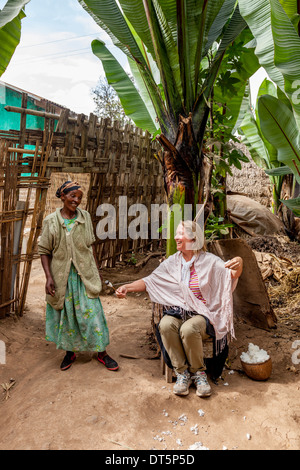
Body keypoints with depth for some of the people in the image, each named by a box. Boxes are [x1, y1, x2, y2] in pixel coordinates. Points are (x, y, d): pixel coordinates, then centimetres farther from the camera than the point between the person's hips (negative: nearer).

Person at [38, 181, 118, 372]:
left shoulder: (85, 217, 2)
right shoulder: (51, 221, -3)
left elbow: (91, 245, 8)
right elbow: (44, 251, -2)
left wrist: (97, 270, 7)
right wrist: (49, 277, -11)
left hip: (84, 274, 1)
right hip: (61, 276, 0)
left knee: (92, 312, 3)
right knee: (65, 314, 11)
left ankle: (102, 352, 18)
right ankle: (70, 352, 31)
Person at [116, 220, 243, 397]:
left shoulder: (209, 261, 0)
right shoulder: (172, 262, 11)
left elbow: (231, 274, -14)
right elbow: (149, 281, 10)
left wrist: (239, 264, -37)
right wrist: (127, 287, -4)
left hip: (202, 314, -3)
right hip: (177, 311, 3)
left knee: (188, 329, -34)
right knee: (165, 325, -30)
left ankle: (199, 372, -6)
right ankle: (182, 372, -10)